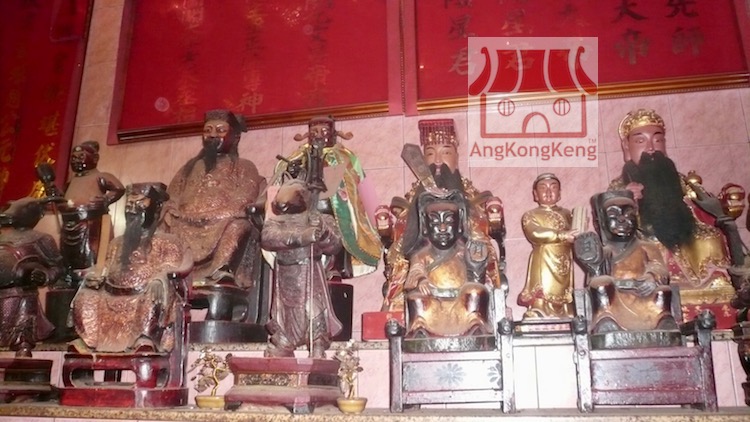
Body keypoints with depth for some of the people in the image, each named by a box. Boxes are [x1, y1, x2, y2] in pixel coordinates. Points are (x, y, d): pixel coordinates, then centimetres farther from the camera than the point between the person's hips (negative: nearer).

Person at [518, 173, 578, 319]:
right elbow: (535, 234, -15)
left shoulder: (566, 214, 18)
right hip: (543, 265, -4)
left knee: (563, 299, 5)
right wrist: (563, 235, -18)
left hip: (564, 266, 5)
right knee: (541, 303, -11)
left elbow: (574, 237, 14)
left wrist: (578, 236, -10)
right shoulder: (530, 215, 3)